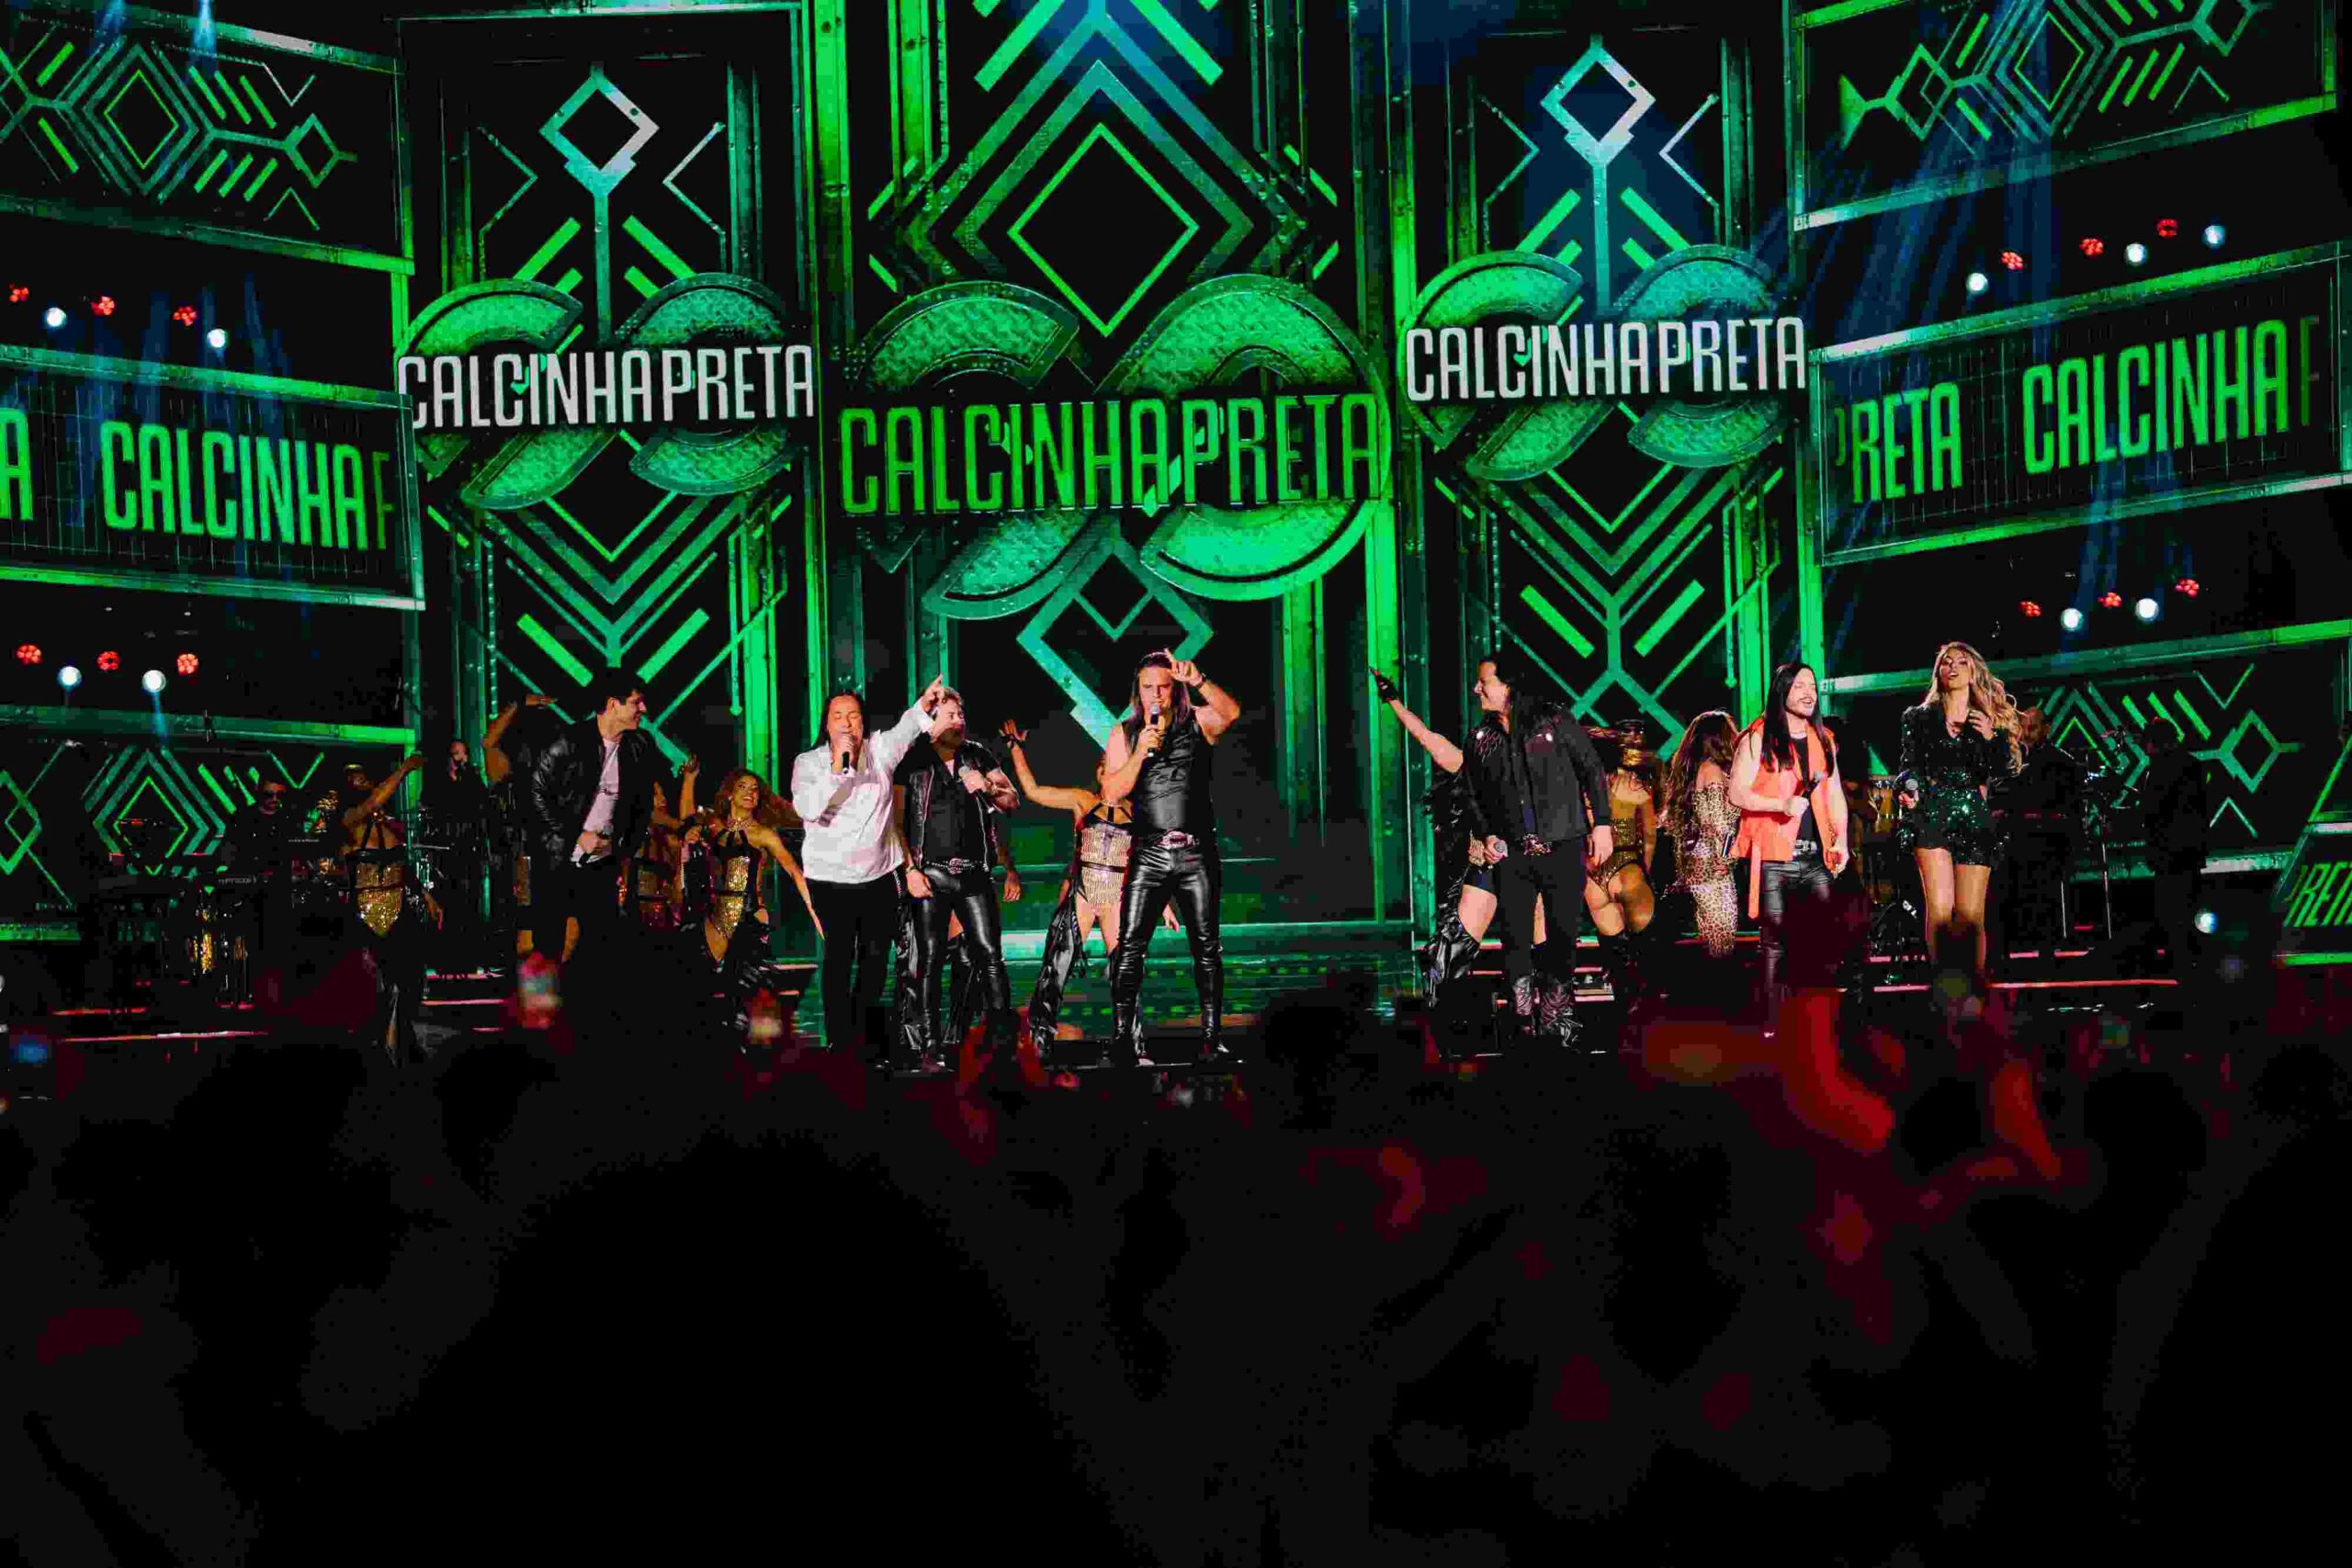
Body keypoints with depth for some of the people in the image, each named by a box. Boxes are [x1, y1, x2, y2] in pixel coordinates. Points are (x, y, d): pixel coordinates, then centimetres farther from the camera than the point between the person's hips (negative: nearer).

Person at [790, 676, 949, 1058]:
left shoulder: (879, 750, 2)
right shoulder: (809, 763, -5)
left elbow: (905, 731, -17)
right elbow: (806, 808, -20)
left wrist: (924, 704, -38)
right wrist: (837, 766, -27)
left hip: (879, 874, 3)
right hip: (832, 878, -3)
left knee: (876, 955, 11)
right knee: (839, 956, -3)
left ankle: (863, 1031, 26)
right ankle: (839, 1038, 2)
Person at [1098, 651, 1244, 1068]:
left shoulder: (1199, 722, 5)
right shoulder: (1124, 734, 8)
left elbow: (1232, 712, -17)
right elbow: (1111, 794, 0)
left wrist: (1199, 681, -32)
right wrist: (1141, 752, -12)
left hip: (1197, 854, 0)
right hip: (1149, 854, 0)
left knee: (1207, 947, 2)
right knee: (1130, 946, -8)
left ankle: (1212, 1040, 5)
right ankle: (1124, 1038, -9)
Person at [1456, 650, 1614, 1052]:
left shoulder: (1554, 720, -2)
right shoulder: (1481, 738, 8)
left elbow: (1592, 770, 2)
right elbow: (1475, 797, 18)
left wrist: (1601, 823, -2)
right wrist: (1486, 834, 2)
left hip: (1563, 849, -3)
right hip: (1512, 854, 3)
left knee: (1562, 939, 2)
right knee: (1516, 943, -2)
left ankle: (1557, 1025, 13)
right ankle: (1528, 1028, 6)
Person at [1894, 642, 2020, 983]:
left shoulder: (1991, 720, 14)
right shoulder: (1919, 718, 14)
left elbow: (2005, 769, 6)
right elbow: (1910, 766, 7)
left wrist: (1991, 738, -11)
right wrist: (1909, 791, -14)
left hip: (1975, 818, 1)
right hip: (1932, 814, -1)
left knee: (1971, 915, -4)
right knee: (1940, 908, -17)